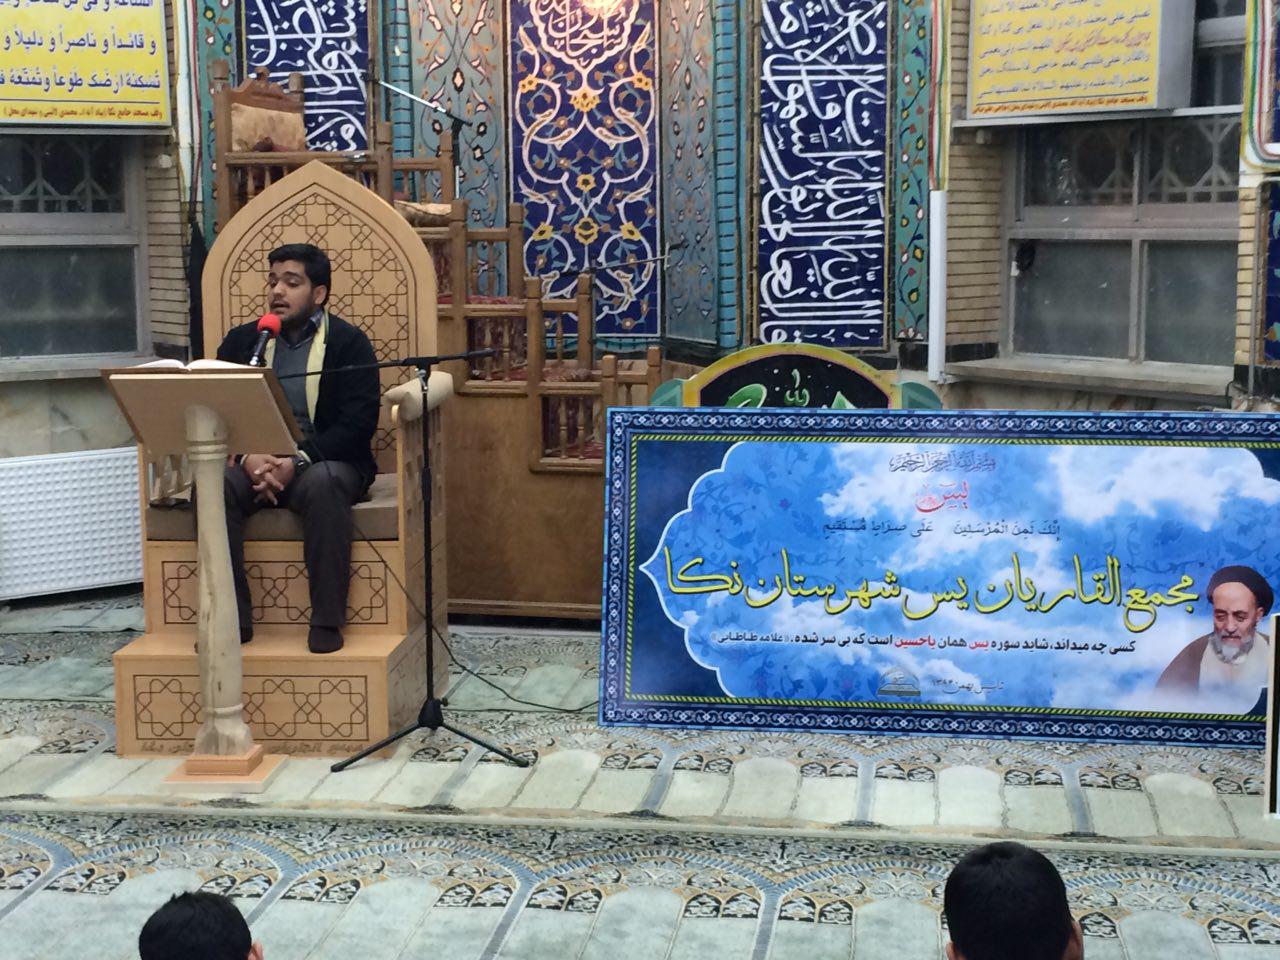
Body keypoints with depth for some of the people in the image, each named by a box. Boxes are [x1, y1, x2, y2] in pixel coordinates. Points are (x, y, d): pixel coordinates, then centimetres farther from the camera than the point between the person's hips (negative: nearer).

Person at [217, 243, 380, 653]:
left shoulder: (349, 343, 3)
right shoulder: (240, 341, 14)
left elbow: (357, 424, -8)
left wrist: (298, 460, -22)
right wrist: (248, 457, -17)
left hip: (324, 461, -3)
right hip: (255, 461, 3)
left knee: (323, 484, -38)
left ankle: (327, 621, -30)